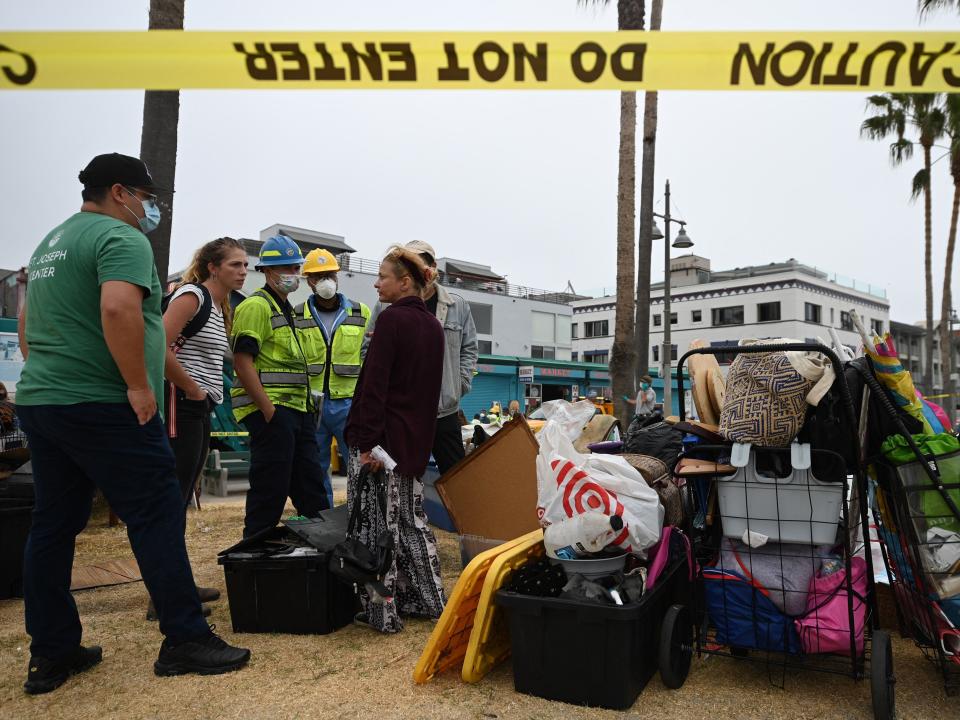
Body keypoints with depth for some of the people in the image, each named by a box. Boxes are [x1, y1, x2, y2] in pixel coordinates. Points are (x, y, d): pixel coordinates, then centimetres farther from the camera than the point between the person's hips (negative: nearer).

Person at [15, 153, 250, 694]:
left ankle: (51, 655, 20)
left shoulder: (51, 242, 22)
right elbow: (119, 309, -27)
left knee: (53, 526, 12)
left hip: (38, 401, 10)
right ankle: (185, 641, 2)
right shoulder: (121, 238, -9)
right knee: (158, 517, -4)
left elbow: (27, 321, 26)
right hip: (102, 407, -10)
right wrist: (140, 385, -20)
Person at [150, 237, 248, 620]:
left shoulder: (222, 307, 16)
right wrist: (191, 389, -15)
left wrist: (205, 395, 10)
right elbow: (159, 348, -23)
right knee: (173, 498, -6)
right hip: (180, 405, -9)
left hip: (200, 410, 9)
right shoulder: (192, 295, -11)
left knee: (182, 499, 14)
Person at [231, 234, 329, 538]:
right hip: (271, 410, -10)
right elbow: (242, 362, -18)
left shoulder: (286, 309, 22)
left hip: (297, 410, 10)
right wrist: (268, 409, -22)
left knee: (310, 485, 14)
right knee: (271, 489, -3)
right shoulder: (256, 305, -9)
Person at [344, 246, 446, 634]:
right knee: (411, 518, 17)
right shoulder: (433, 326, 12)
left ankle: (383, 611, 9)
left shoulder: (392, 318, -13)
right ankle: (429, 600, 26)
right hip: (417, 438, 8)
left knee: (379, 524, 1)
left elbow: (375, 383, -19)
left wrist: (366, 442, -19)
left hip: (383, 436, -8)